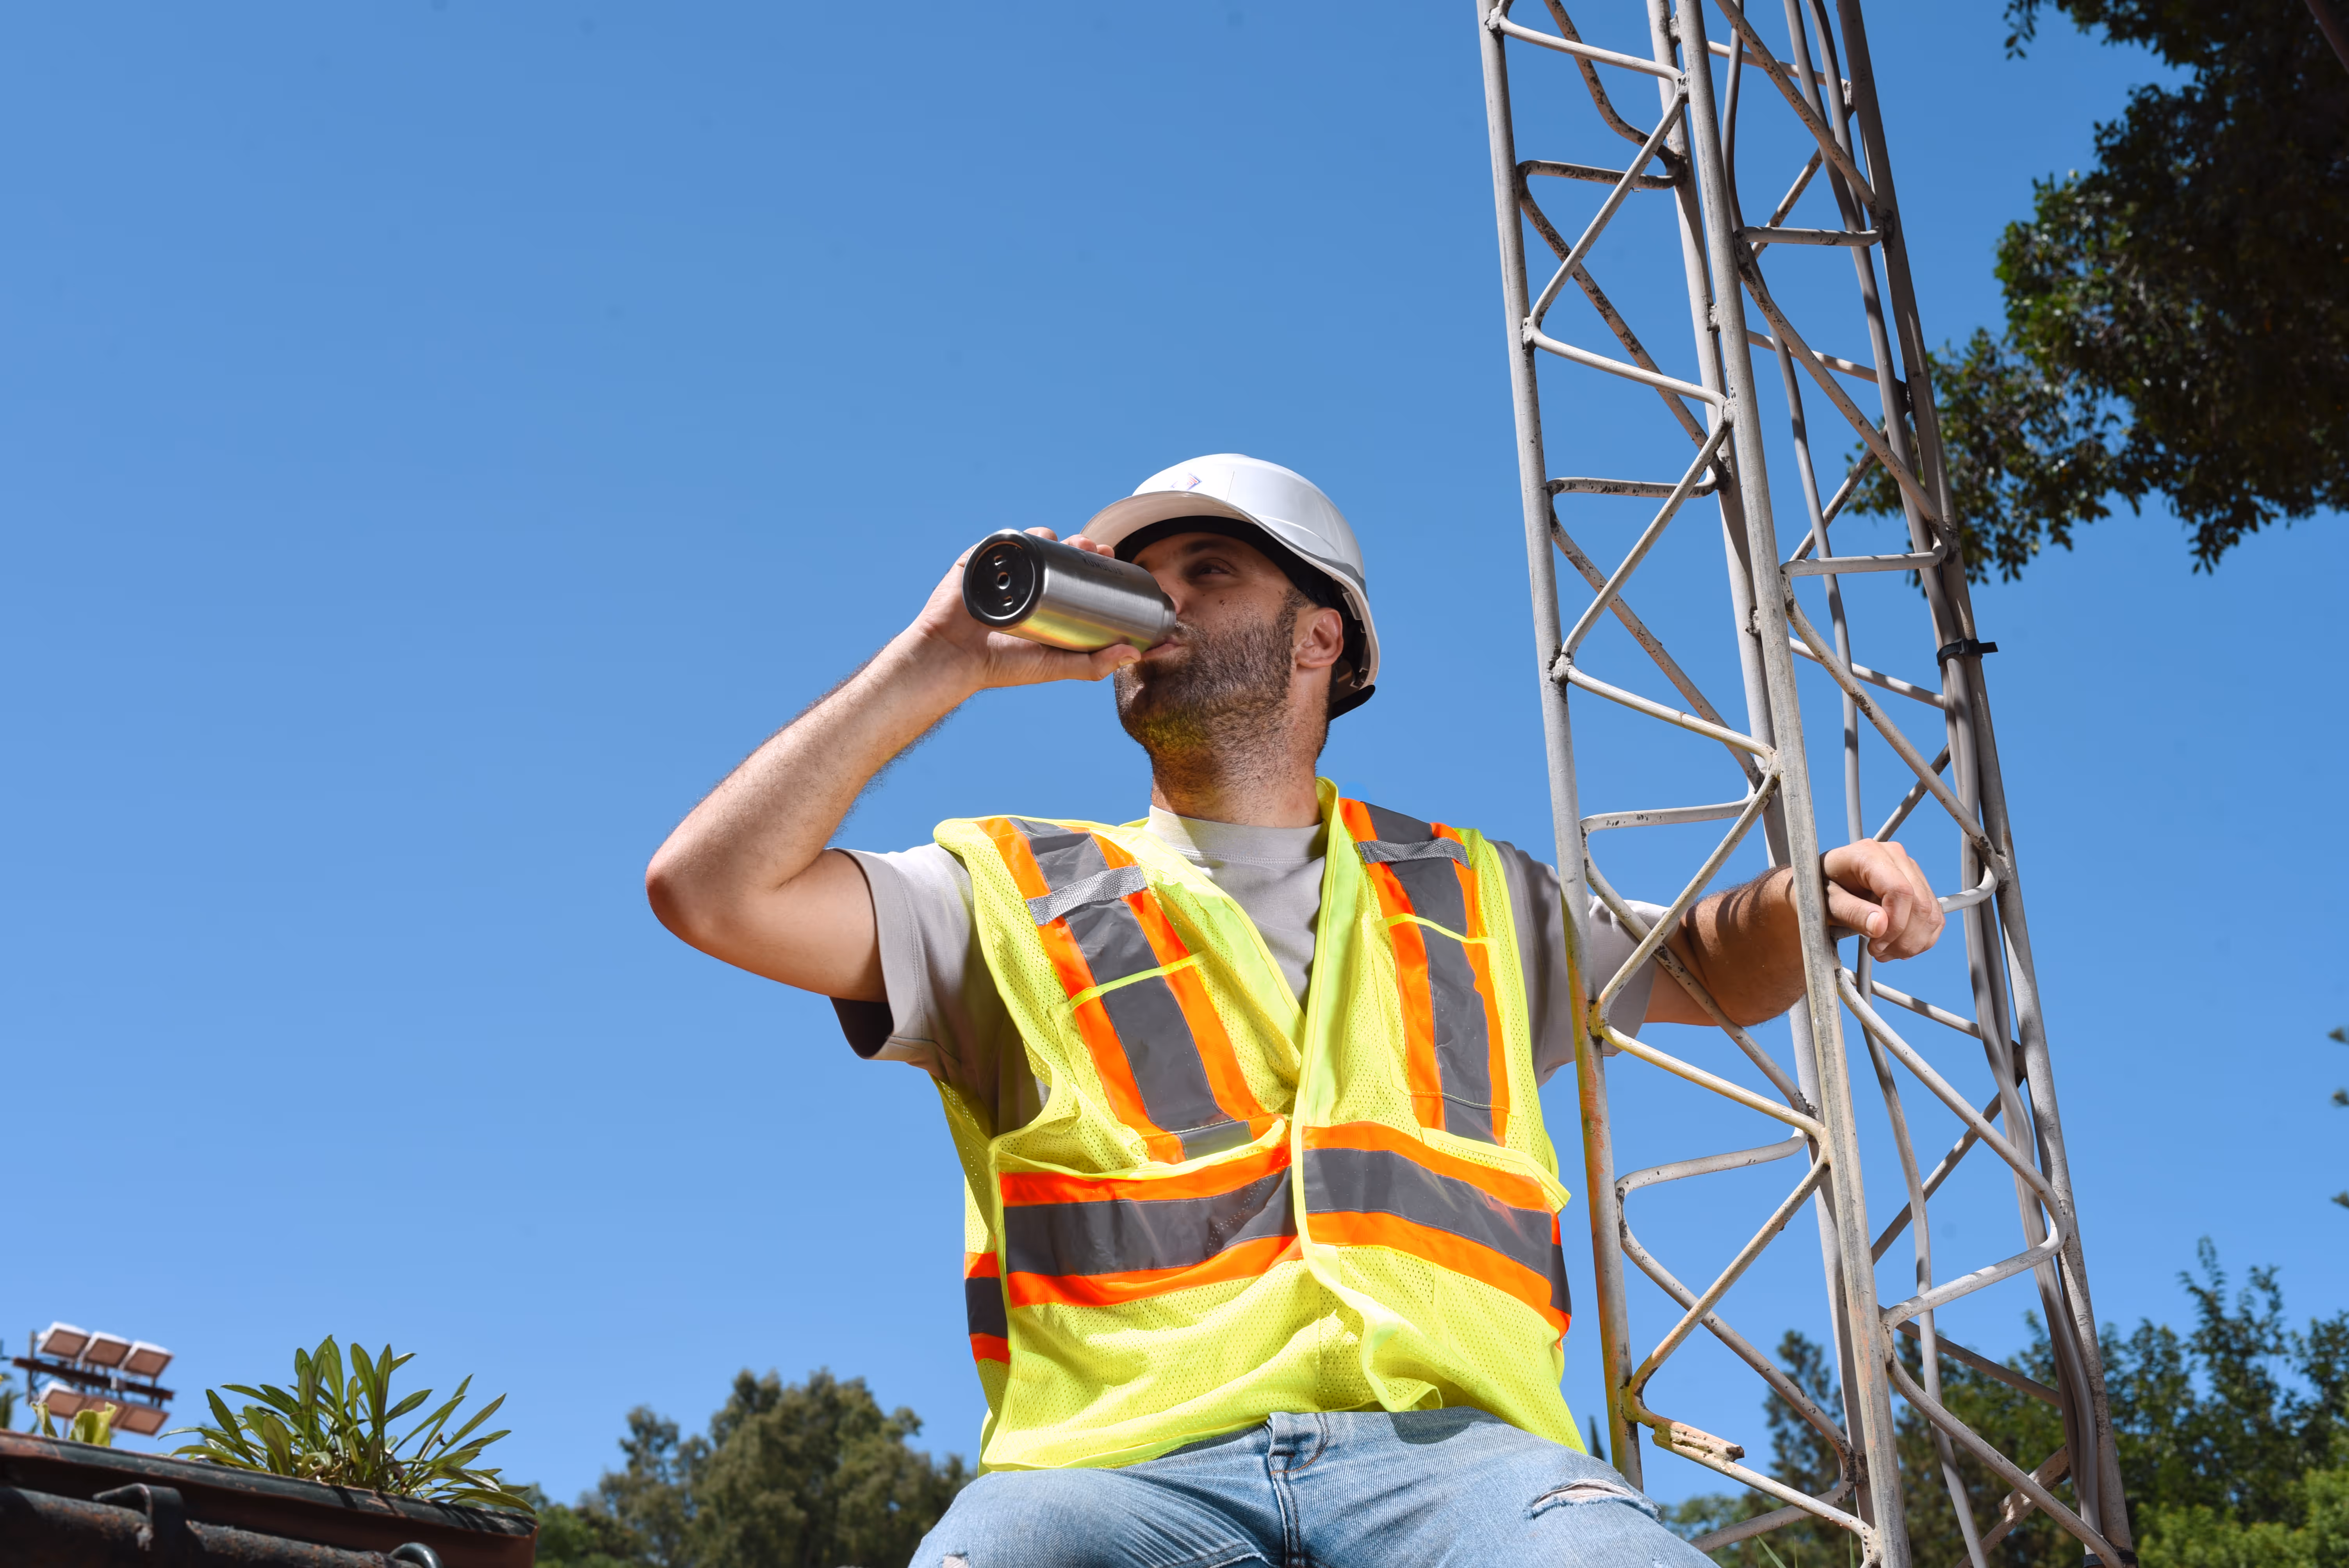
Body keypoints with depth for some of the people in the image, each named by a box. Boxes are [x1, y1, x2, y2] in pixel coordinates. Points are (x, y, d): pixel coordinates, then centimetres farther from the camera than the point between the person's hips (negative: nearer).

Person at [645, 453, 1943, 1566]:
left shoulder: (1468, 895, 26)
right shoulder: (1015, 896, 19)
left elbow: (1711, 969, 38)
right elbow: (710, 890, 8)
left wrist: (1805, 896, 15)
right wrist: (945, 662, 6)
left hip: (1446, 1441, 1)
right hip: (1122, 1452, -1)